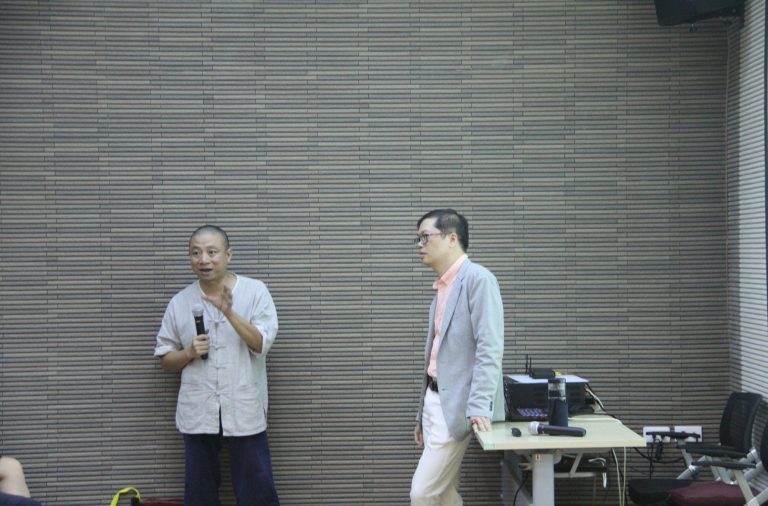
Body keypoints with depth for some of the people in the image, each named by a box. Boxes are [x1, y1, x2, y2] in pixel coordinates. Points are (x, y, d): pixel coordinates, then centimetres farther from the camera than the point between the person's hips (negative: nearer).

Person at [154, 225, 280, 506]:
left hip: (244, 411, -2)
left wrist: (228, 311, -23)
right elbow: (165, 360, 9)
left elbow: (261, 344, -12)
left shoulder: (255, 291, -3)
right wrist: (190, 352, -12)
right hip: (197, 412, 2)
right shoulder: (179, 302, 3)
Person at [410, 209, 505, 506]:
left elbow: (489, 348, -19)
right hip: (435, 400, 9)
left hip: (456, 405, -9)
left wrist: (478, 407, -25)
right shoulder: (443, 287, 15)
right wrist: (423, 413, 20)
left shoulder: (478, 278, -12)